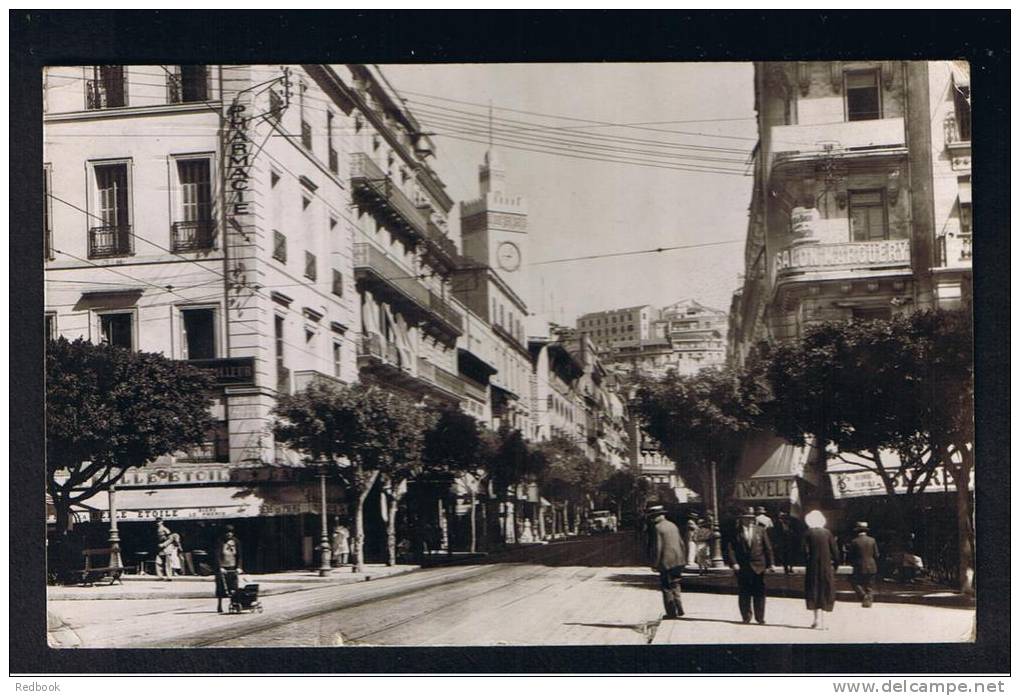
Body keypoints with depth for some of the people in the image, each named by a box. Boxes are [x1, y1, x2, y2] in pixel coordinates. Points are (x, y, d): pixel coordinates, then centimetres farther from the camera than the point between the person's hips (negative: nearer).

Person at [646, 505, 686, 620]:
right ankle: (679, 609, 18)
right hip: (678, 562, 7)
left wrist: (654, 564, -10)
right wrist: (681, 559, 24)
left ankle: (672, 612, 4)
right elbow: (681, 543, 16)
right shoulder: (672, 525, 11)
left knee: (667, 588, 2)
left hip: (666, 563, -7)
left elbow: (657, 548, -16)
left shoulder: (657, 528, -13)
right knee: (675, 586, 18)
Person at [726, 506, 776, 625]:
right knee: (744, 593, 3)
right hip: (742, 567, -1)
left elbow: (767, 548, 6)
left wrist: (770, 564, 1)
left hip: (758, 567, 1)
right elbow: (731, 549, -2)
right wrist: (734, 563, -13)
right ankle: (746, 617, 12)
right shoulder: (736, 532, 2)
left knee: (759, 593, 2)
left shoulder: (760, 530, 7)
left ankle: (760, 617, 8)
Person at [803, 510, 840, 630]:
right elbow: (835, 550, 0)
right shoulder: (827, 533, 1)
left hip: (813, 567, -2)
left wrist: (807, 565, 2)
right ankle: (822, 621, 6)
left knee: (814, 592, 6)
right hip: (827, 567, 2)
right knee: (825, 592, 9)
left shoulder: (808, 533, -5)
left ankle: (817, 620, -1)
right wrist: (835, 564, 9)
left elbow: (806, 551, -8)